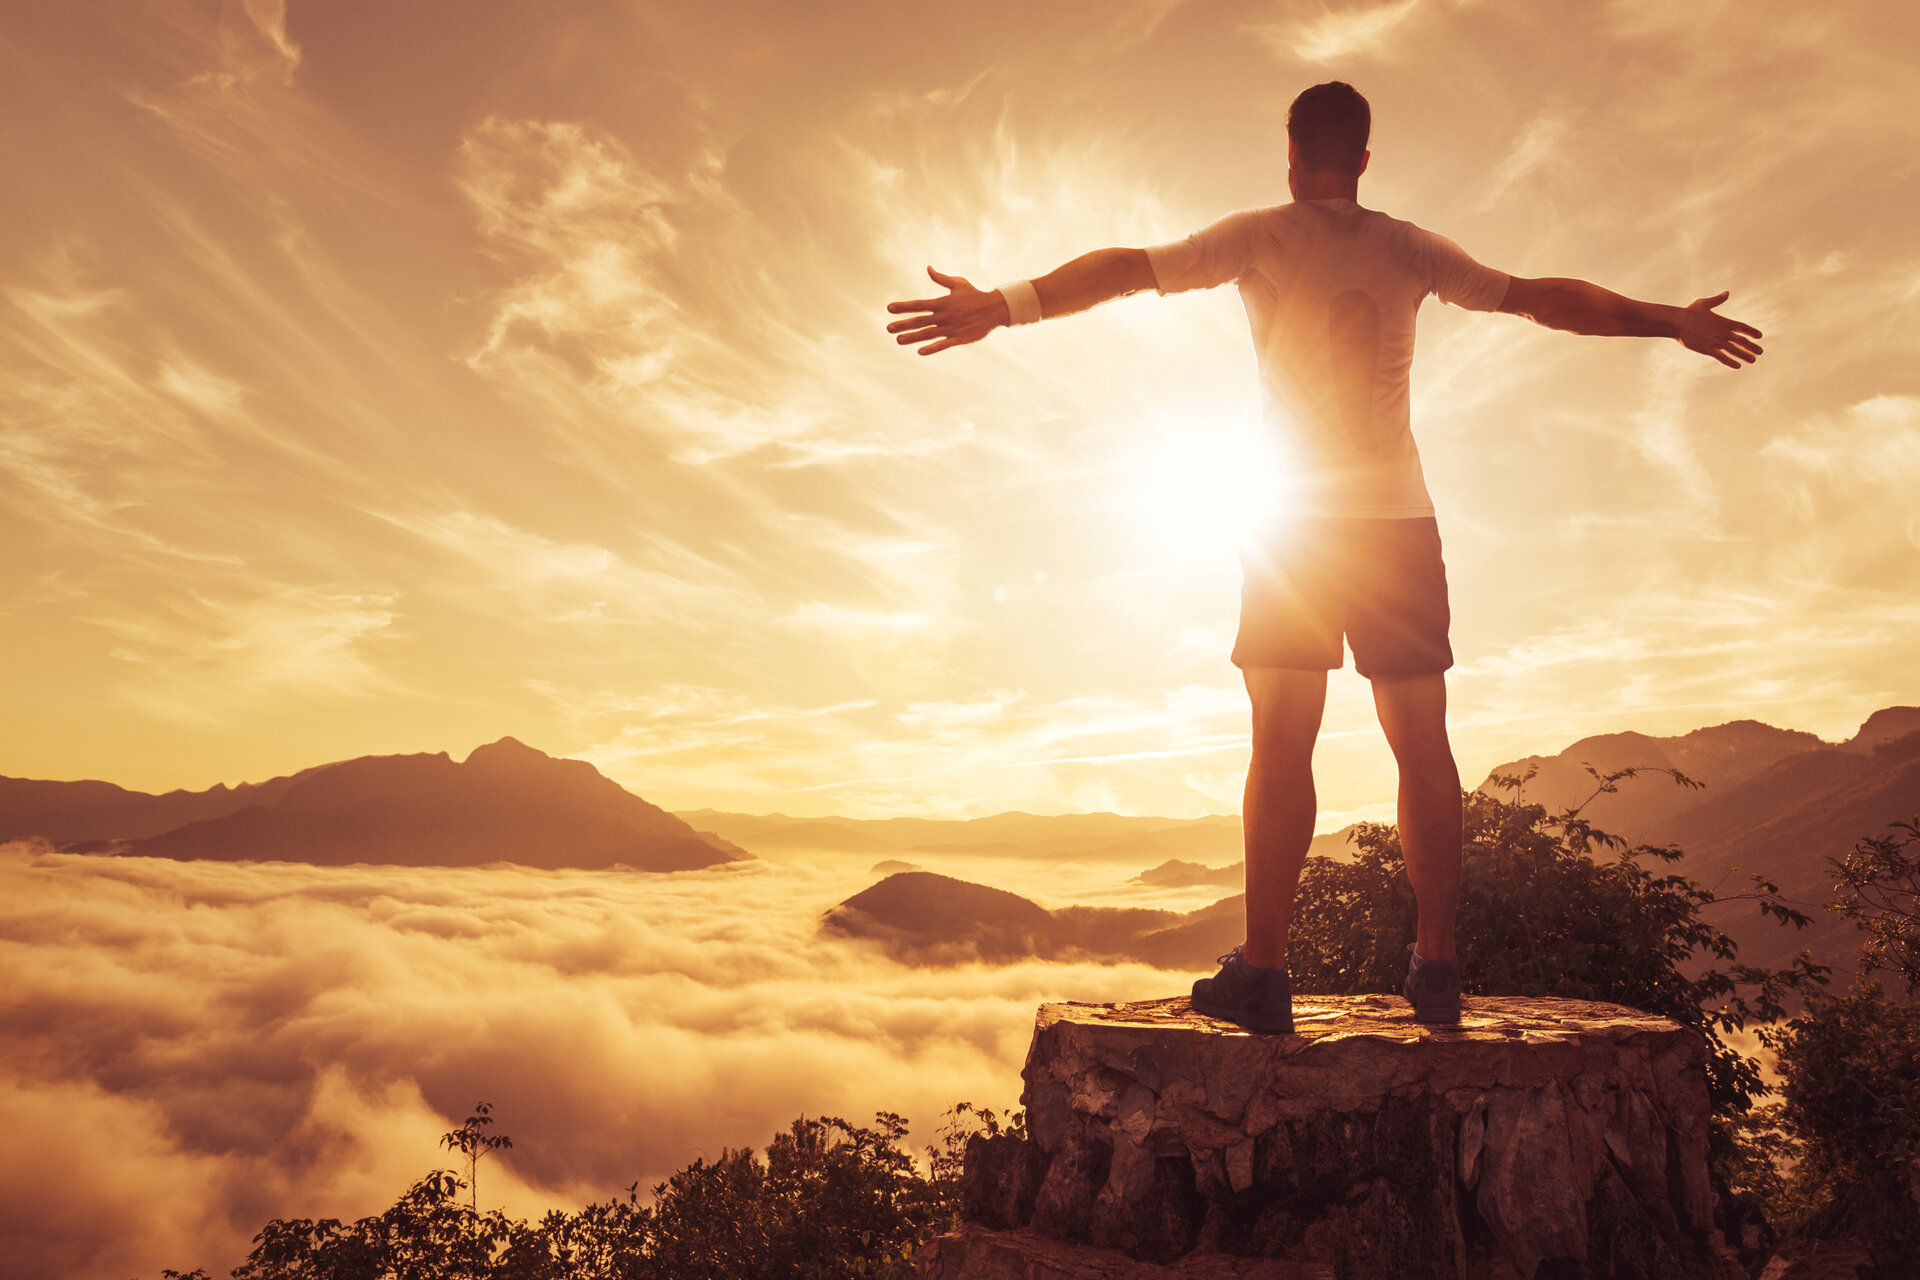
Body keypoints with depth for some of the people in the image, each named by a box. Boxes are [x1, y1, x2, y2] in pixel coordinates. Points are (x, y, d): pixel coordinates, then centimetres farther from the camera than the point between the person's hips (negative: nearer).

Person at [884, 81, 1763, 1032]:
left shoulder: (1261, 236, 5)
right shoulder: (1409, 249, 14)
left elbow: (1130, 268, -2)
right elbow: (1540, 297, 18)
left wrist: (1003, 307, -3)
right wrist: (1672, 322, 29)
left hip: (1297, 517, -2)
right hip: (1401, 516, 3)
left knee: (1282, 740, -4)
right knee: (1421, 742, 4)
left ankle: (1264, 971, -7)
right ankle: (1437, 964, 5)